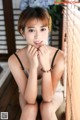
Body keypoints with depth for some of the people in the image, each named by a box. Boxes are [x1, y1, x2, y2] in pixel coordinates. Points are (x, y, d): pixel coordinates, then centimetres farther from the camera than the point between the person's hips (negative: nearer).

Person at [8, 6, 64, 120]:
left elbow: (47, 97, -29)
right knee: (30, 108, -30)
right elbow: (30, 100, -30)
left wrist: (45, 64, -42)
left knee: (46, 108, -30)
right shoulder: (14, 59, -28)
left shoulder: (59, 56, -30)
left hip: (53, 93, 0)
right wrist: (33, 65, -42)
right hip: (28, 94, 1)